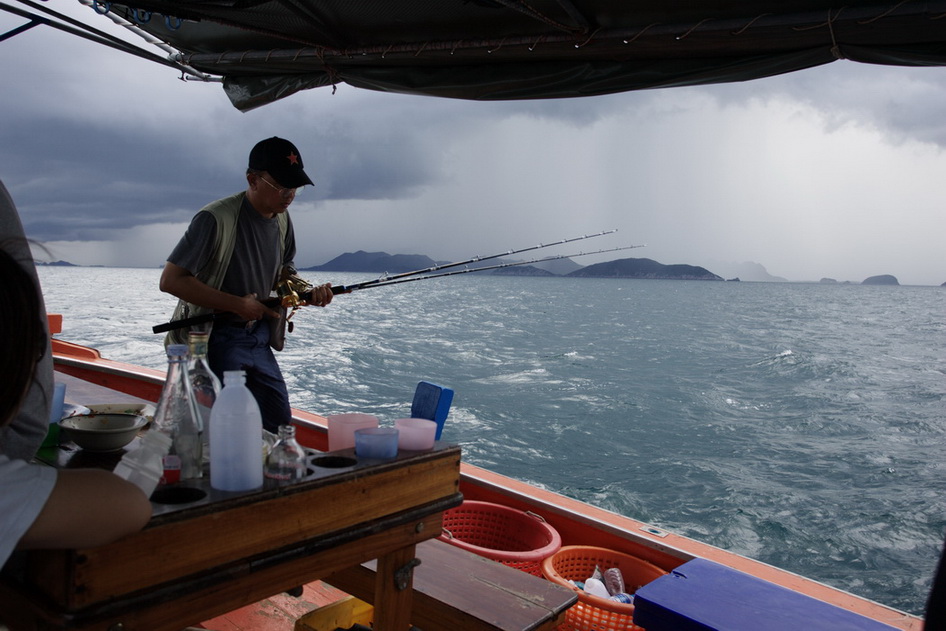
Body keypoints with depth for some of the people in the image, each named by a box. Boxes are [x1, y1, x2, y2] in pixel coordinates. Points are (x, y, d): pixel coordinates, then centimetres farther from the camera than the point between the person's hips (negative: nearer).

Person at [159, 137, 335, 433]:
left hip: (259, 338, 7)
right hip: (215, 339, -7)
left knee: (280, 425, 11)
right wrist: (237, 304, -23)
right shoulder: (215, 219, -20)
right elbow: (170, 280, -20)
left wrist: (307, 295, -5)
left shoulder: (281, 219, 5)